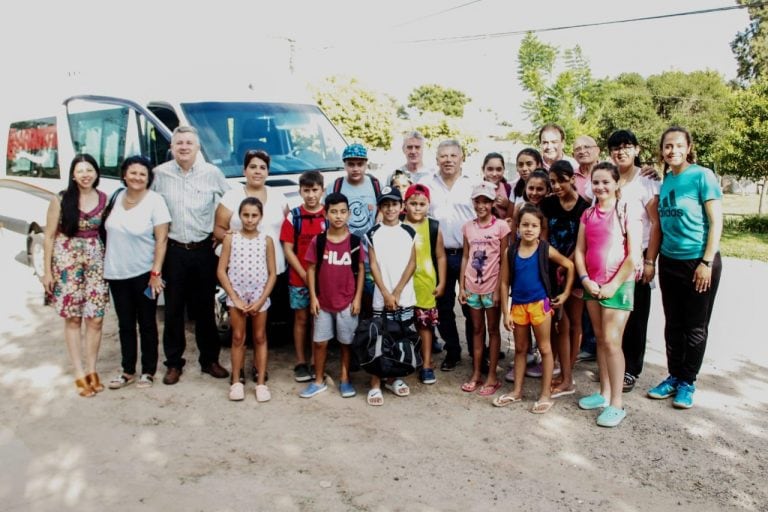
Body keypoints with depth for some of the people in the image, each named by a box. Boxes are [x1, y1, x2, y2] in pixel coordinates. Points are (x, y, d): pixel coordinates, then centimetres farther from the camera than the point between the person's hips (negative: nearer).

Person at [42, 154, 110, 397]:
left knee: (95, 319, 2)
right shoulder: (61, 200, -4)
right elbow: (50, 236, -1)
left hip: (96, 260, 2)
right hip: (66, 261, -2)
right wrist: (47, 270, -4)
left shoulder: (105, 199, 1)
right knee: (73, 319, 5)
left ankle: (92, 371, 18)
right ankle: (79, 374, 14)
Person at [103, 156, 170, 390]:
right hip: (117, 274, 5)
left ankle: (148, 372, 18)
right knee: (125, 324, 13)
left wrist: (156, 273, -17)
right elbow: (110, 231, 14)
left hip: (144, 274, -5)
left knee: (146, 324, 7)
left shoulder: (155, 201, -11)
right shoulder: (116, 197, 4)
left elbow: (161, 240, -13)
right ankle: (128, 371, 24)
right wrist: (106, 262, 10)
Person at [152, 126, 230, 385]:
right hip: (173, 250, 0)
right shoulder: (160, 174, -1)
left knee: (205, 308, 11)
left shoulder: (212, 173, 0)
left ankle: (210, 360, 24)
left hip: (204, 250, 0)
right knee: (173, 310, 7)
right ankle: (174, 363, 19)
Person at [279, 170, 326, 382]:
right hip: (298, 279, 0)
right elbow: (288, 250, -2)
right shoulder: (293, 216, -1)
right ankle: (301, 363, 18)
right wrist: (305, 275, -9)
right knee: (301, 319, 9)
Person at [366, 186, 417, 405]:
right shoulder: (373, 234, 1)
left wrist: (397, 292, -8)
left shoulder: (409, 232, 4)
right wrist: (386, 294, -10)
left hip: (405, 296, 2)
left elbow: (412, 264, 0)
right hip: (382, 297, -2)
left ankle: (393, 378, 25)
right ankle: (375, 385, 4)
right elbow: (373, 265, -2)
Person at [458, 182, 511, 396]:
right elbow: (465, 258, 8)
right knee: (477, 330, 13)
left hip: (491, 287, -3)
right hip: (472, 287, 4)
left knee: (492, 330, 7)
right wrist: (461, 286, 4)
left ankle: (492, 377, 14)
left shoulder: (501, 226, -6)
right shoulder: (468, 227, 5)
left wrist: (499, 289, -10)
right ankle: (476, 374, 21)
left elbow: (503, 261, -6)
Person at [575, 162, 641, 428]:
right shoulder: (588, 214, 9)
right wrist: (586, 280, -6)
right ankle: (604, 393, 22)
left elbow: (633, 255, -11)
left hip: (618, 285, -5)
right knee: (600, 339, 11)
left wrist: (613, 285, -14)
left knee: (611, 341, -7)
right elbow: (579, 251, 7)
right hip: (592, 284, 5)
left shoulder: (627, 211, -7)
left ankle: (616, 404, 1)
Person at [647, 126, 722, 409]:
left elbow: (716, 222, -11)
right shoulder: (665, 181, 6)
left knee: (695, 326, 7)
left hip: (699, 262, -5)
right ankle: (674, 376, 26)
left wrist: (706, 262, -16)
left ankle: (688, 382, 19)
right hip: (669, 262, 5)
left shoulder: (702, 176, -10)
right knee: (673, 324, 12)